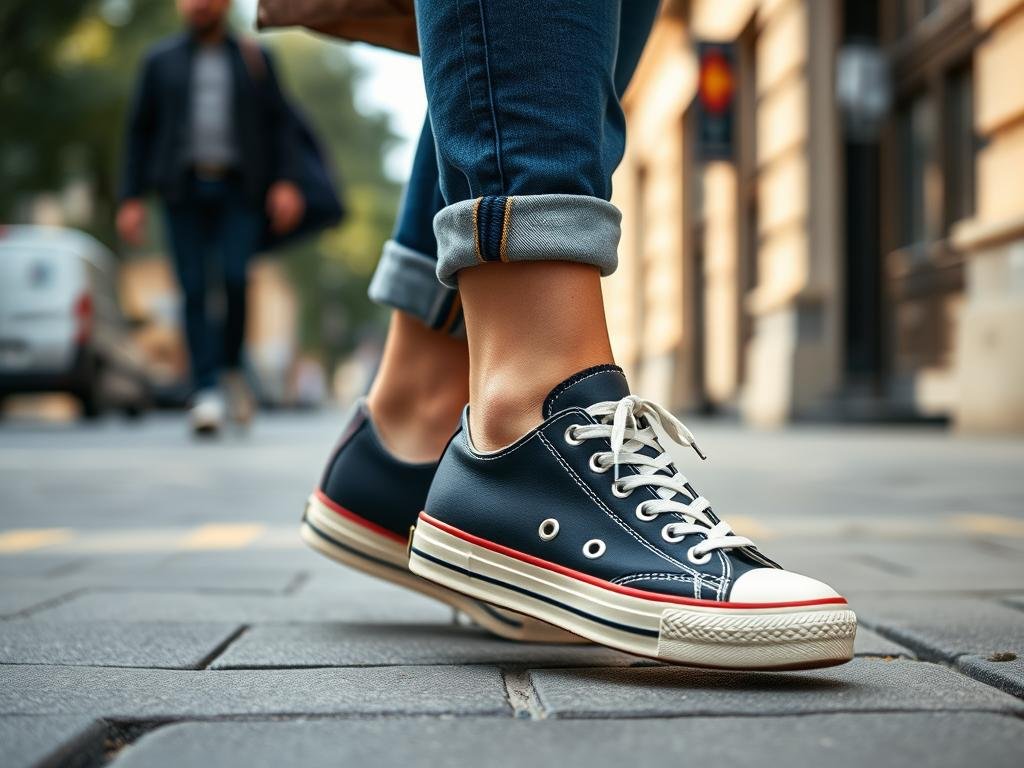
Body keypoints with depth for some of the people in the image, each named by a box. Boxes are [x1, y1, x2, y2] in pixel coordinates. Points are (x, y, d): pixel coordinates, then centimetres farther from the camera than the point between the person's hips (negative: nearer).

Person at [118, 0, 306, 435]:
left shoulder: (254, 59, 13)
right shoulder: (161, 61, 15)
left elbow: (280, 123, 9)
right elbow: (140, 132, 13)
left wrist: (287, 182, -6)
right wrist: (131, 198, 5)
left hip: (238, 190, -1)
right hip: (184, 190, 1)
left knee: (234, 279, -16)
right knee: (194, 290, -6)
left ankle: (232, 367, 6)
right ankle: (206, 391, -6)